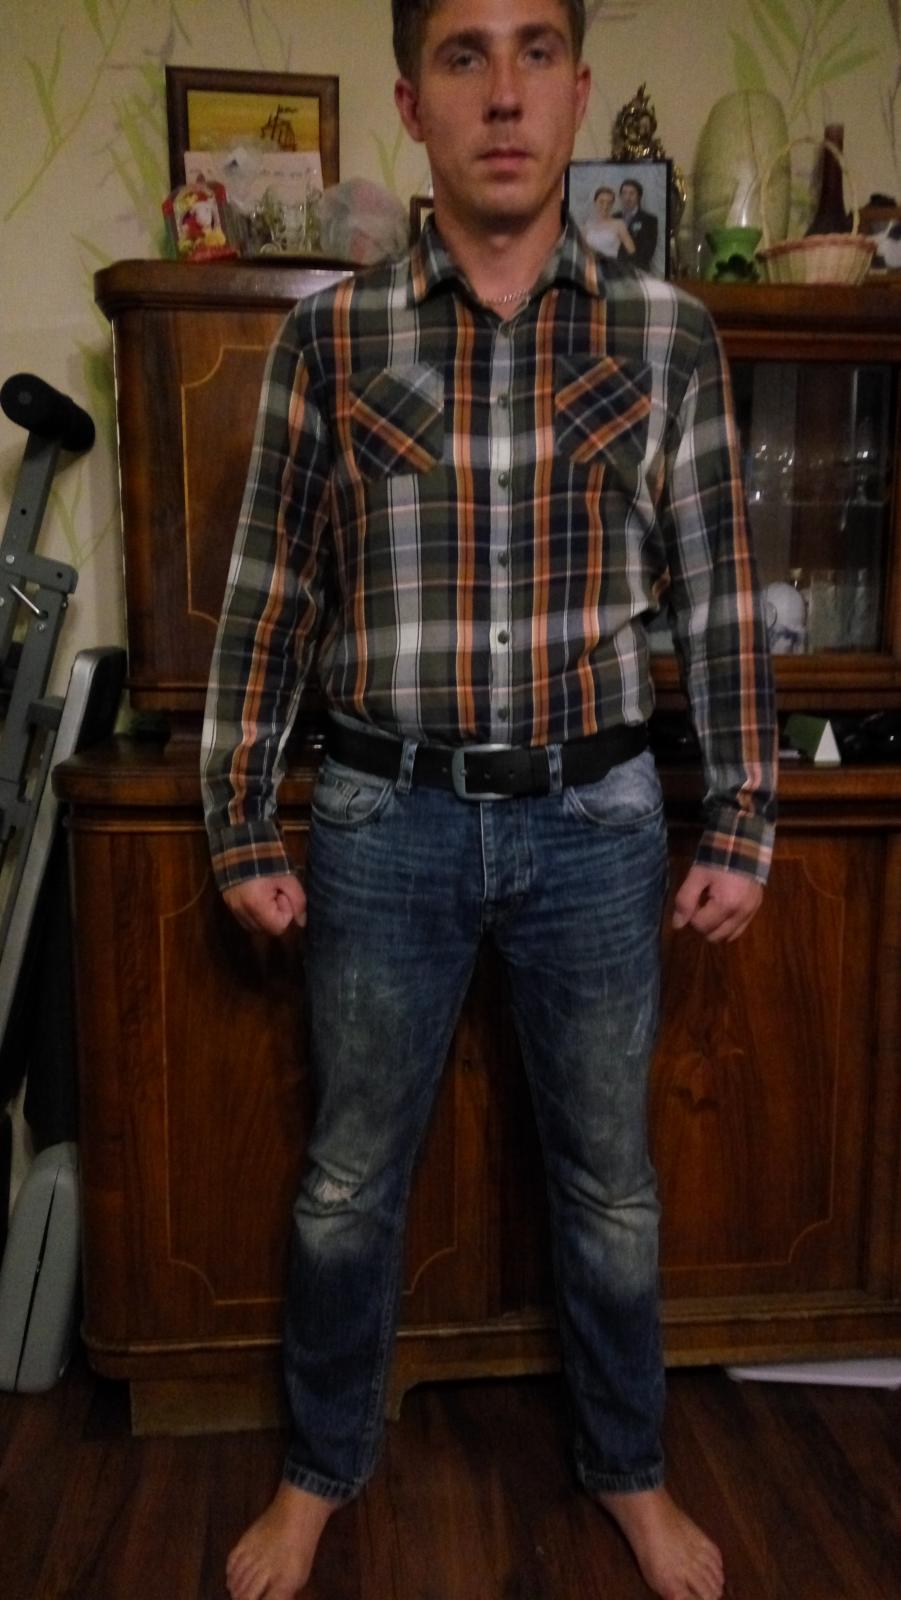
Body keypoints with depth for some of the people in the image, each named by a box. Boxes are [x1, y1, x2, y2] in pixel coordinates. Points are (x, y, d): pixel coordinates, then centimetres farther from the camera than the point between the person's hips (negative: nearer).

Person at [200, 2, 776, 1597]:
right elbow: (267, 599, 2)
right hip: (388, 823, 0)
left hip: (595, 822, 1)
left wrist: (741, 823, 2)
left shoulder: (666, 334, 1)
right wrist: (240, 827, 1)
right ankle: (321, 1470, 41)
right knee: (348, 1179, 14)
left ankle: (628, 1469, 43)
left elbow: (719, 600, 4)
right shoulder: (329, 337, 0)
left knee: (610, 1181, 16)